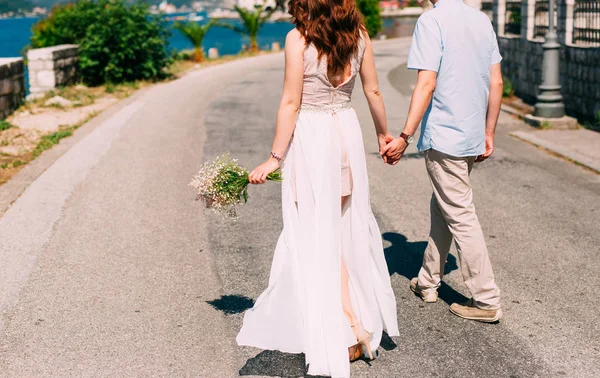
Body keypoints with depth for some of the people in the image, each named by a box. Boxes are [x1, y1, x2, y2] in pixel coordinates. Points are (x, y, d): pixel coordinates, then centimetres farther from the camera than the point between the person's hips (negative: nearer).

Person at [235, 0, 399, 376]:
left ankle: (348, 335, 9)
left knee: (319, 237, 5)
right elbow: (373, 91, 9)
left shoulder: (299, 38, -12)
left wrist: (275, 158, -8)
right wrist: (384, 133, 24)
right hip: (347, 133, 5)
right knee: (346, 230, 17)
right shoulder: (358, 34, 2)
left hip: (310, 137, -5)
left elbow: (291, 103, -13)